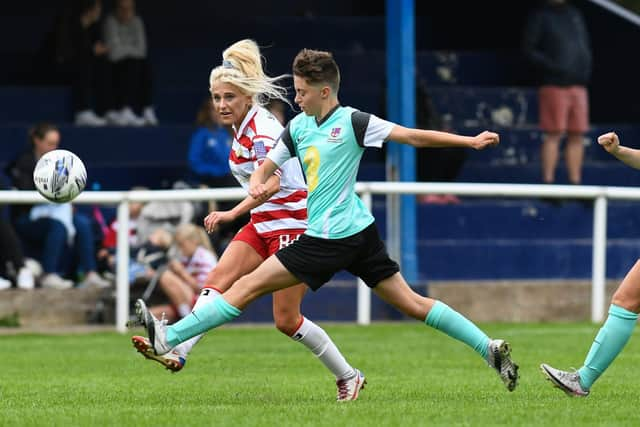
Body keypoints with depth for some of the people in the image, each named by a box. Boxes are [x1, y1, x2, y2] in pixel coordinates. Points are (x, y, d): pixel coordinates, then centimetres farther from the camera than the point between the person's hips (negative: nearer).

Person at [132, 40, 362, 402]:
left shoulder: (261, 130, -20)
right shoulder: (244, 126, 7)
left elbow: (272, 184, -35)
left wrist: (232, 214, -46)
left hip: (293, 227, -9)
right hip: (263, 225, 9)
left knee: (287, 320, -4)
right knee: (217, 281, -12)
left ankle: (348, 377, 13)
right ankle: (176, 351, -25)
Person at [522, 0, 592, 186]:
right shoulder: (540, 16, 1)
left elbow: (586, 46, 24)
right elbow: (529, 50, -6)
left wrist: (586, 69, 6)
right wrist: (553, 67, -15)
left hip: (579, 85, 6)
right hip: (554, 85, -6)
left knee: (577, 136, 4)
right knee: (553, 135, -7)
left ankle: (575, 183, 8)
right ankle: (548, 182, -5)